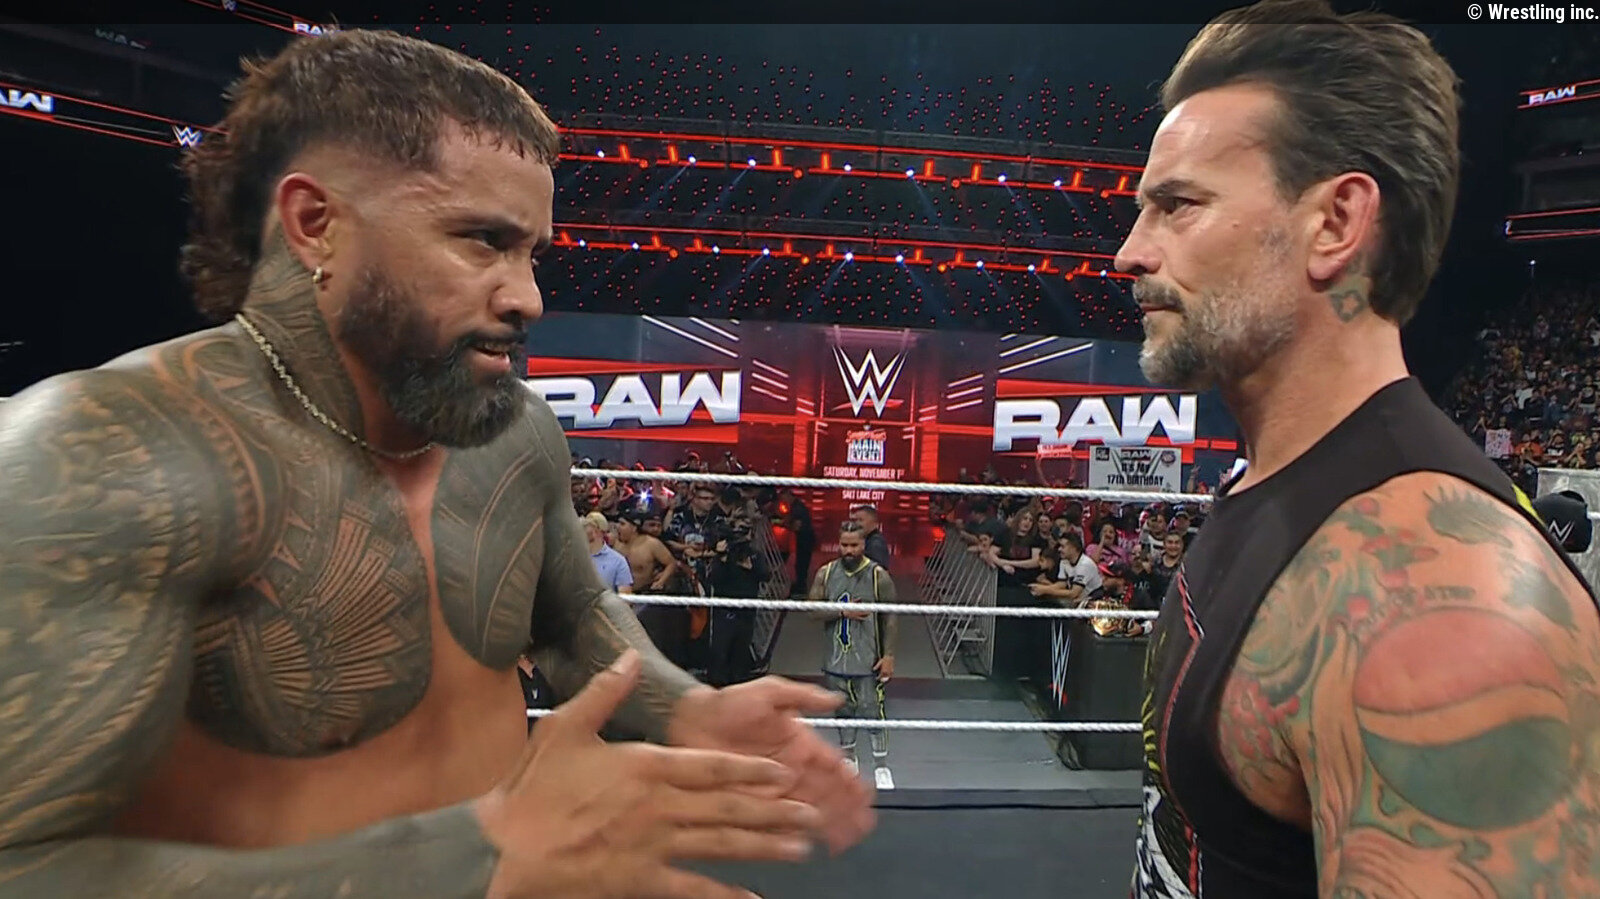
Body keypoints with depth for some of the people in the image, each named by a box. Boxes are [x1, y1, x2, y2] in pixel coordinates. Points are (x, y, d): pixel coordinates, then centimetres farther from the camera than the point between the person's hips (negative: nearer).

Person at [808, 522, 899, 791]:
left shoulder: (878, 576, -9)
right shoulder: (826, 573, 0)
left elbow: (890, 618, -7)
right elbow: (812, 609, -4)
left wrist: (889, 655, -12)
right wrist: (842, 611, -17)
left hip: (868, 659, -3)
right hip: (837, 658, 3)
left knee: (873, 713, -1)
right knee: (844, 711, 17)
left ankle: (881, 766, 14)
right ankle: (848, 758, 34)